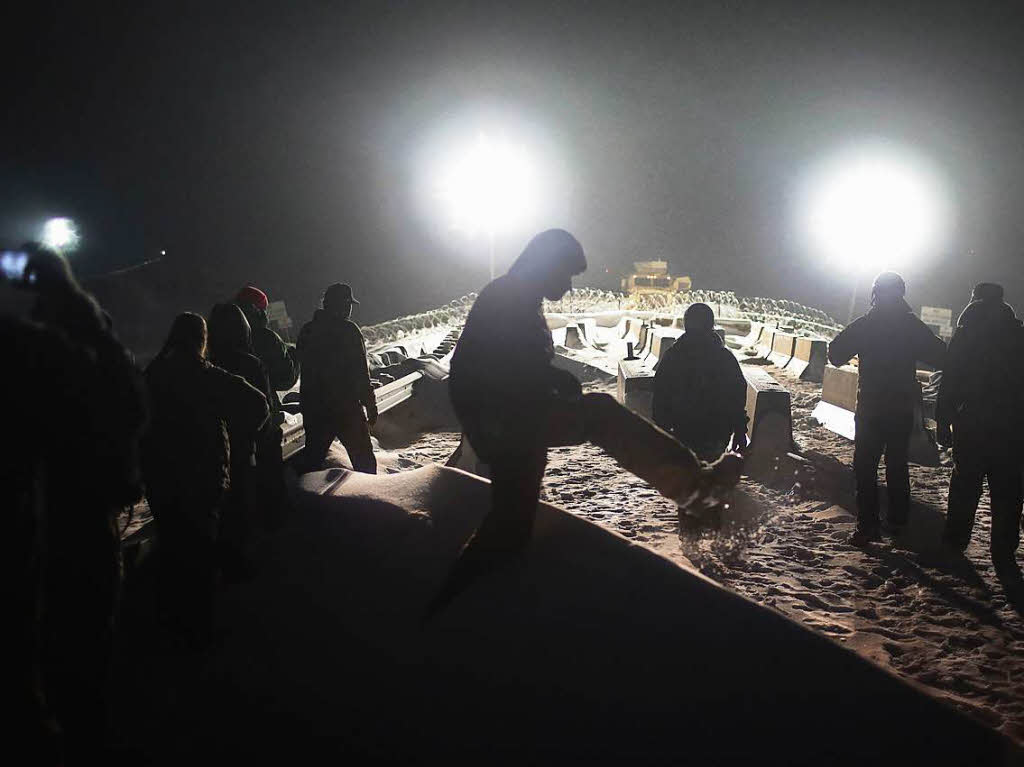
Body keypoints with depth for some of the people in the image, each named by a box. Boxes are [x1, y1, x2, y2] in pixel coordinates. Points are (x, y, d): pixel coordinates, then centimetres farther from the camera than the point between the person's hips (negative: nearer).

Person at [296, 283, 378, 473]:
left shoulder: (307, 331, 8)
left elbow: (305, 368, 14)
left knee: (312, 460, 14)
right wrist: (371, 406, -7)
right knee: (363, 460, 3)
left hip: (313, 409, 6)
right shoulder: (348, 330, -12)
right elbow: (361, 373, -13)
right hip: (346, 407, -6)